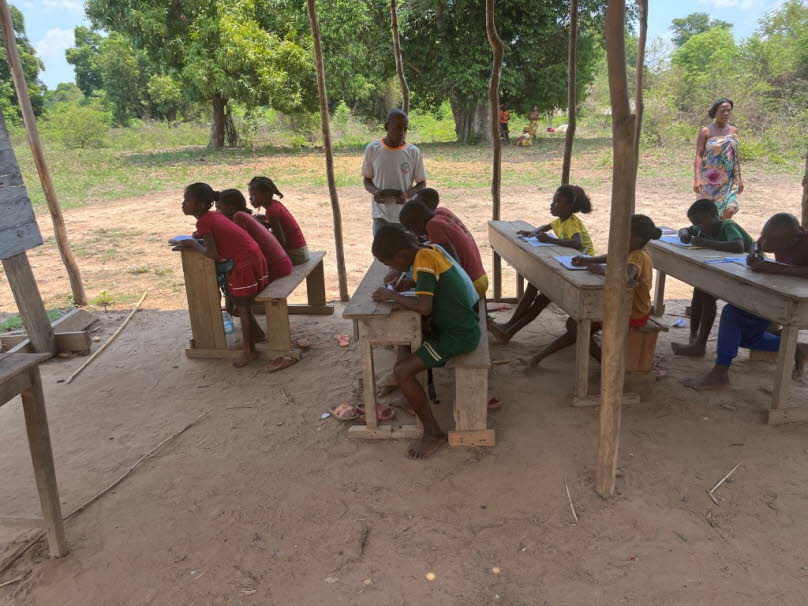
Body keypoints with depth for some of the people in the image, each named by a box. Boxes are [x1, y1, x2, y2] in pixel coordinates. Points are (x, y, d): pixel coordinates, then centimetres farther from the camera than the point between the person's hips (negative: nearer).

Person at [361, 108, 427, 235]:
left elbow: (422, 184, 3)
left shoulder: (413, 152, -3)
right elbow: (367, 180, 7)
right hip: (381, 215, -1)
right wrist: (375, 191, -16)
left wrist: (407, 194, -18)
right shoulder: (372, 149, -2)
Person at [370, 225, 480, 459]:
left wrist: (392, 295, -16)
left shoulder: (424, 261, -21)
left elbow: (424, 307, -29)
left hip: (459, 335, -10)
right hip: (460, 325, 10)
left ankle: (433, 433, -3)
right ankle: (406, 391, 30)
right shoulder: (430, 251, 6)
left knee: (401, 371, -15)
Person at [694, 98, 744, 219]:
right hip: (710, 180, -4)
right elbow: (699, 156, -10)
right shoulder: (706, 131, -3)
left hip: (728, 180, 4)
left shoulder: (733, 131, 11)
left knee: (729, 210, -9)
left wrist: (739, 178, 17)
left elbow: (735, 156, 17)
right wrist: (696, 179, -21)